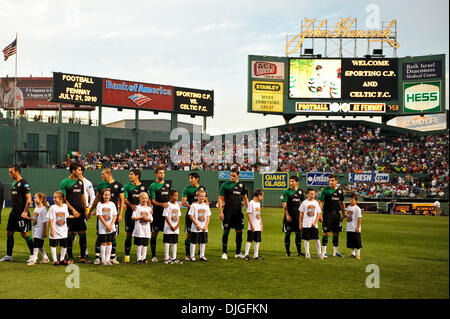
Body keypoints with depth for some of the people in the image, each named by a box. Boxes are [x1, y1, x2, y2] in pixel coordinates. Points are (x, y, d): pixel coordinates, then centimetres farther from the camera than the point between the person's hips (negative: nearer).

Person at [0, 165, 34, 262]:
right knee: (9, 233, 8)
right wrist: (14, 210, 18)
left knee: (24, 234, -7)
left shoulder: (24, 183, -11)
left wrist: (25, 211, -19)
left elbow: (29, 199, -17)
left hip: (21, 212, -9)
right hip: (14, 212, 9)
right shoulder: (14, 183, 15)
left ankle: (33, 255, 3)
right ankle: (9, 256, 16)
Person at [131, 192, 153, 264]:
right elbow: (133, 218, -6)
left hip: (146, 229, 4)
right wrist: (141, 217, -13)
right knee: (139, 244, -5)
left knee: (145, 244, 5)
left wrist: (148, 219, -9)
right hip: (139, 228, -4)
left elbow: (151, 220, 12)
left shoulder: (149, 209, 12)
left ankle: (144, 258, 13)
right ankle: (139, 259, 0)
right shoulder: (137, 208, 0)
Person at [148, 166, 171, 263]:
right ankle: (153, 256, 6)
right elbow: (152, 201, -8)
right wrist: (162, 204, -22)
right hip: (157, 212, -5)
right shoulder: (153, 186, -3)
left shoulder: (167, 185, 15)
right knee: (154, 234, 0)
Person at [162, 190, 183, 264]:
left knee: (175, 243, 11)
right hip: (168, 228, -6)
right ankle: (166, 258, 5)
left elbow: (179, 216, 11)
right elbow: (166, 216, -12)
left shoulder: (177, 204, 9)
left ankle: (174, 258, 18)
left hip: (176, 228, 6)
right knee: (167, 242, -1)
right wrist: (171, 226, -14)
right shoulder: (168, 205, -10)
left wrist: (177, 226, -2)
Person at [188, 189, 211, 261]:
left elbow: (208, 216, 8)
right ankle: (192, 256, 10)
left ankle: (202, 256, 18)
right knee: (193, 242, 1)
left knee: (203, 242, 9)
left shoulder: (206, 205, 6)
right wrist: (197, 225, -12)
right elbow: (191, 216, -9)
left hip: (204, 228, 4)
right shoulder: (194, 205, -7)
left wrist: (206, 226, -4)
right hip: (195, 228, -4)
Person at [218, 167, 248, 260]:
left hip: (238, 212, 4)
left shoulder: (241, 185, 9)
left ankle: (238, 253, 16)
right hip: (228, 212, -4)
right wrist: (220, 212, -10)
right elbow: (220, 198, -3)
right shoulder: (225, 184, -3)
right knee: (226, 231, -2)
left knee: (239, 231, 5)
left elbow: (245, 198, 18)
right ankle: (224, 252, 7)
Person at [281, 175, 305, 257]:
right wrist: (287, 215, -15)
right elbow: (284, 205, -7)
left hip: (298, 215, 3)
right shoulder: (286, 192, -4)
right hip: (289, 216, -3)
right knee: (287, 233, 2)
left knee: (298, 233, 4)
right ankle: (287, 251, 11)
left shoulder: (300, 192, 8)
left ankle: (299, 251, 10)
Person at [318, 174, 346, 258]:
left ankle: (335, 251, 20)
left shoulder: (340, 190, 9)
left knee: (336, 233, 9)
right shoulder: (325, 190, -5)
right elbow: (320, 202, -7)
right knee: (326, 233, -5)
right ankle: (324, 251, 4)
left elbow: (342, 203, 18)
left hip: (336, 214, 5)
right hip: (327, 214, -5)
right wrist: (320, 214, -13)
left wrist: (343, 214, 15)